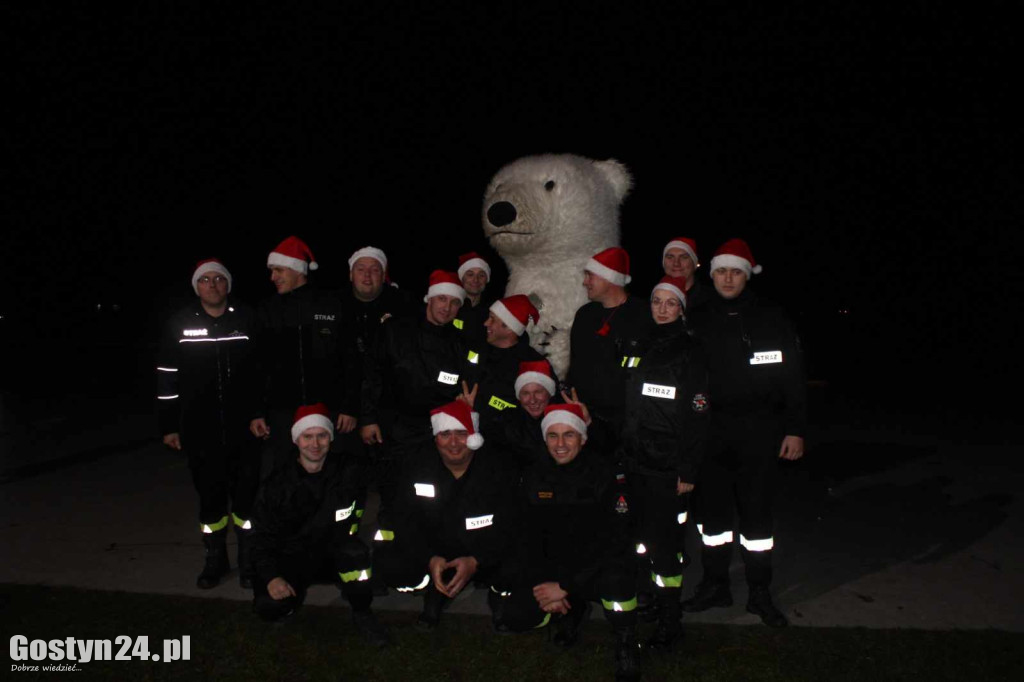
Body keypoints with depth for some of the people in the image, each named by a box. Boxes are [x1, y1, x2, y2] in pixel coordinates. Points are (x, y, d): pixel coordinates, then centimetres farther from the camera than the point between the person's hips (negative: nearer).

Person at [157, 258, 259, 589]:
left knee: (247, 495, 5)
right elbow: (167, 377, 3)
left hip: (244, 427, 0)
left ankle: (248, 561, 22)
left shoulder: (247, 320, -2)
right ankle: (215, 560, 29)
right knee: (211, 496, 11)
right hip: (200, 431, 1)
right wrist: (168, 426, 3)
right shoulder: (180, 324, 0)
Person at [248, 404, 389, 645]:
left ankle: (362, 614, -8)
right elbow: (263, 537, -6)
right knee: (268, 606, -28)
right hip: (291, 560, 0)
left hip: (332, 557, 0)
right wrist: (272, 577, -20)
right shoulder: (277, 484, -7)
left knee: (354, 551, -33)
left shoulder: (343, 473, -6)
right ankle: (293, 594, 10)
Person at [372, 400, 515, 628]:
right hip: (430, 551, 0)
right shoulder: (417, 464, -7)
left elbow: (507, 525, -17)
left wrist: (474, 562, -33)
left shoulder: (495, 467, -11)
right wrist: (430, 560, -28)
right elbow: (405, 520, -12)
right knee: (387, 565, -25)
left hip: (480, 555, 0)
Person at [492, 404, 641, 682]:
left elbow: (614, 542, -18)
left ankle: (626, 645, -9)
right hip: (552, 571, 4)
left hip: (596, 572, -4)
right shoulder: (534, 478, -1)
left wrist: (565, 586, -20)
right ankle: (572, 610, 13)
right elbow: (526, 538, 2)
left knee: (616, 574, -38)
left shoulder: (604, 476, -13)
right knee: (507, 615, -16)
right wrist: (541, 586, -13)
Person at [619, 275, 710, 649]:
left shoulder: (690, 352, -4)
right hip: (637, 460, 5)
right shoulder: (641, 348, 11)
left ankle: (669, 621, 8)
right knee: (643, 534, 11)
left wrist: (688, 470, -13)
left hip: (669, 464, -5)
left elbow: (698, 415, -8)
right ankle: (653, 596, 28)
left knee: (665, 541, -3)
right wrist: (621, 451, 10)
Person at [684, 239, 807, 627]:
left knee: (756, 512, 4)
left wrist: (795, 429, -5)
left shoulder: (771, 319, 1)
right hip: (710, 430, 3)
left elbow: (793, 377, 0)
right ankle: (715, 585, 26)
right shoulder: (698, 321, 7)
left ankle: (760, 594, 19)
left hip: (758, 432, -2)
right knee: (711, 509, 10)